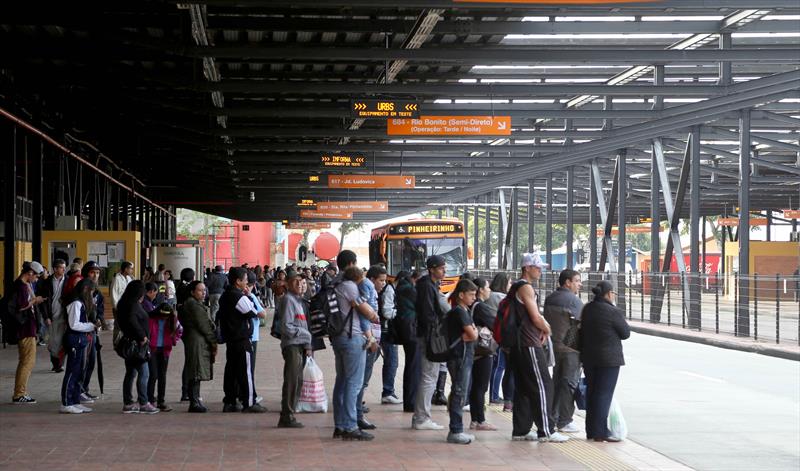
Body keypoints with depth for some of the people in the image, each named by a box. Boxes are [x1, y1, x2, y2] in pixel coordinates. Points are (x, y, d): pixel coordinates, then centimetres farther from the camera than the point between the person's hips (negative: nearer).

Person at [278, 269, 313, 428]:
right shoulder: (288, 300, -10)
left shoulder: (300, 300, 18)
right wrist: (306, 334, -10)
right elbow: (286, 327, -15)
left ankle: (290, 415, 16)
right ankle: (287, 417, -7)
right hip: (291, 345, -9)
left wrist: (307, 346, 13)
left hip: (300, 346, 9)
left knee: (298, 382, 10)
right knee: (292, 382, -9)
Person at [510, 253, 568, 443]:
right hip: (530, 345, -10)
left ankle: (521, 430, 15)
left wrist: (542, 327, 7)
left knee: (523, 388, 12)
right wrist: (547, 330, 2)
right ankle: (546, 431, -7)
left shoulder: (518, 287, 19)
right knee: (542, 387, -7)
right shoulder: (526, 288, -13)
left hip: (520, 346, 10)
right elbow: (536, 318, -17)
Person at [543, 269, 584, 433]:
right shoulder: (574, 300, -14)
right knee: (569, 384, -2)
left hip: (553, 345, 7)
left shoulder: (549, 299, 9)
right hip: (570, 347, -7)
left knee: (556, 381, 17)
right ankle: (564, 421, -1)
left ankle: (552, 417, 21)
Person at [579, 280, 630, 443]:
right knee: (604, 394, -4)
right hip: (609, 358, -7)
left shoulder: (587, 309, 5)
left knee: (591, 392, 13)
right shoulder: (613, 312, -16)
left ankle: (591, 430, 18)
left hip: (589, 357, 7)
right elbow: (625, 333, -7)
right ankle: (600, 432, -6)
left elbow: (582, 332, 10)